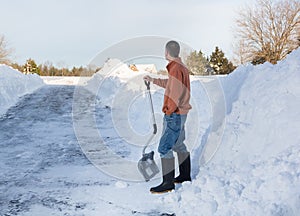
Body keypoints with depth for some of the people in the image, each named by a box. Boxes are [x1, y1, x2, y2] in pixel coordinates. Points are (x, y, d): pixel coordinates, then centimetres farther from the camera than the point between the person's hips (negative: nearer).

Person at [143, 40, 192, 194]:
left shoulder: (176, 68, -17)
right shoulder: (180, 67, 14)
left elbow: (176, 93, -24)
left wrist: (168, 110, -17)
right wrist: (153, 80, 34)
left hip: (175, 114, -10)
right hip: (179, 114, 10)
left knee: (164, 148, -8)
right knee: (178, 145, 20)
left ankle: (168, 183, -4)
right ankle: (185, 175, 32)